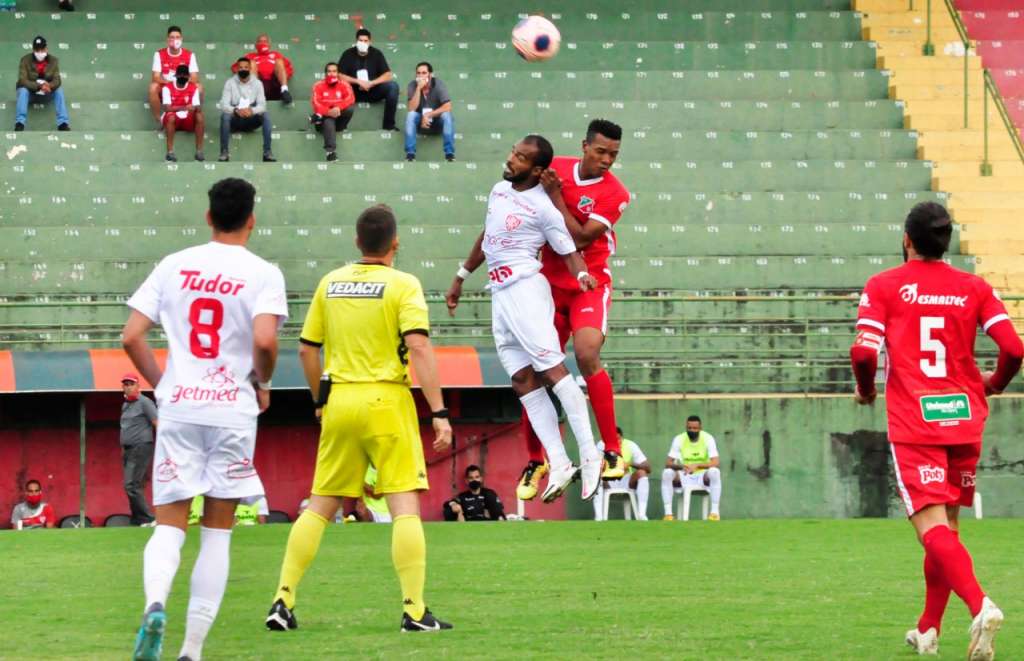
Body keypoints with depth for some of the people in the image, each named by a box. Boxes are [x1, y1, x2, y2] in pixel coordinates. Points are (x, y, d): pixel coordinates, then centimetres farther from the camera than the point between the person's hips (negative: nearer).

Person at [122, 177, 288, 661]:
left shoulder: (173, 266, 6)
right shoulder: (262, 274, -4)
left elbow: (131, 337, 2)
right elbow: (265, 340, -18)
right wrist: (262, 384, 2)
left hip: (177, 407, 2)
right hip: (233, 411, -2)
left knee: (168, 524, 4)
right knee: (217, 532, 8)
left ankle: (155, 603, -27)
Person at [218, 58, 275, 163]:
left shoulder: (257, 84, 0)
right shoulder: (230, 83, -4)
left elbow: (262, 105, -10)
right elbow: (224, 105, -14)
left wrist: (252, 110, -34)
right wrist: (236, 110, -36)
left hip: (251, 120, 1)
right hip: (235, 120, -1)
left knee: (266, 115, -27)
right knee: (225, 115, -33)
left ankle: (267, 153, -28)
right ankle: (224, 152, -33)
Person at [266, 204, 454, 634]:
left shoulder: (330, 283, 8)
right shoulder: (403, 285, -7)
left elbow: (307, 348, 11)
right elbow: (418, 347, -16)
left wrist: (320, 400, 25)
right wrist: (439, 413, -17)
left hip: (339, 401, 5)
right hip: (387, 402, -5)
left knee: (320, 506, 12)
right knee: (405, 505, -3)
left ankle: (283, 602, 8)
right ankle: (414, 611, -9)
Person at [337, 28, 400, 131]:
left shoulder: (376, 54, -1)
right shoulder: (348, 54, -3)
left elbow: (388, 75, -5)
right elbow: (339, 76, -9)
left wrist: (371, 83, -19)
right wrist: (358, 82, -20)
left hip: (373, 91, 1)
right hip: (354, 92, -1)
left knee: (392, 86, -26)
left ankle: (389, 125, -19)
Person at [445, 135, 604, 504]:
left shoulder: (543, 207, -7)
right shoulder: (500, 190, 16)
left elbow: (569, 252, -5)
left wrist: (582, 274, -26)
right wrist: (461, 277, 33)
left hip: (525, 287, -8)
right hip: (500, 294, 8)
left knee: (552, 367, -16)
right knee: (523, 380, -1)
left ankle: (589, 455, -20)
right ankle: (559, 465, -6)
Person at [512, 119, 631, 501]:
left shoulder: (615, 194, -11)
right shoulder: (556, 168, 1)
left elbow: (580, 239, -19)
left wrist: (556, 194, -19)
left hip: (589, 284, -4)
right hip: (549, 283, 4)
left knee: (587, 355, -26)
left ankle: (613, 451, -17)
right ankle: (535, 460, 19)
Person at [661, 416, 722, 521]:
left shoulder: (708, 439, -9)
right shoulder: (679, 440, -5)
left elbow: (715, 463, -20)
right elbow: (668, 463, -10)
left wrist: (696, 466, -35)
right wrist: (681, 466, -32)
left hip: (703, 477, -1)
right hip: (684, 478, 1)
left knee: (714, 471, -34)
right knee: (667, 473, -28)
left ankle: (715, 511, -28)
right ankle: (668, 512, -26)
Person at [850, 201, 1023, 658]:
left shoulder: (884, 286, -1)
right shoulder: (974, 289, 7)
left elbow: (863, 352, -12)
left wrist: (866, 391, 9)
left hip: (913, 425, -4)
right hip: (965, 419, 4)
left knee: (933, 528, -13)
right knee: (947, 526, 18)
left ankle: (980, 604, -37)